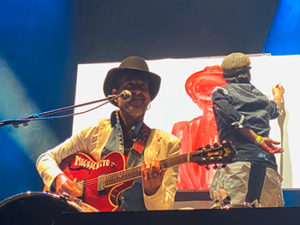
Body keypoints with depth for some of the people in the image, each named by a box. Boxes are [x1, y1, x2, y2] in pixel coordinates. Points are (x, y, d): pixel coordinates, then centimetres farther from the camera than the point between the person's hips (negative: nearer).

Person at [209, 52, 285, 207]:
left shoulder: (221, 92, 12)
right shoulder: (259, 95, 26)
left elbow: (232, 116, -9)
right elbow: (274, 110, 49)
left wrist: (257, 139, -5)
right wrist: (278, 96, 70)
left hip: (238, 160, -4)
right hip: (268, 163, 5)